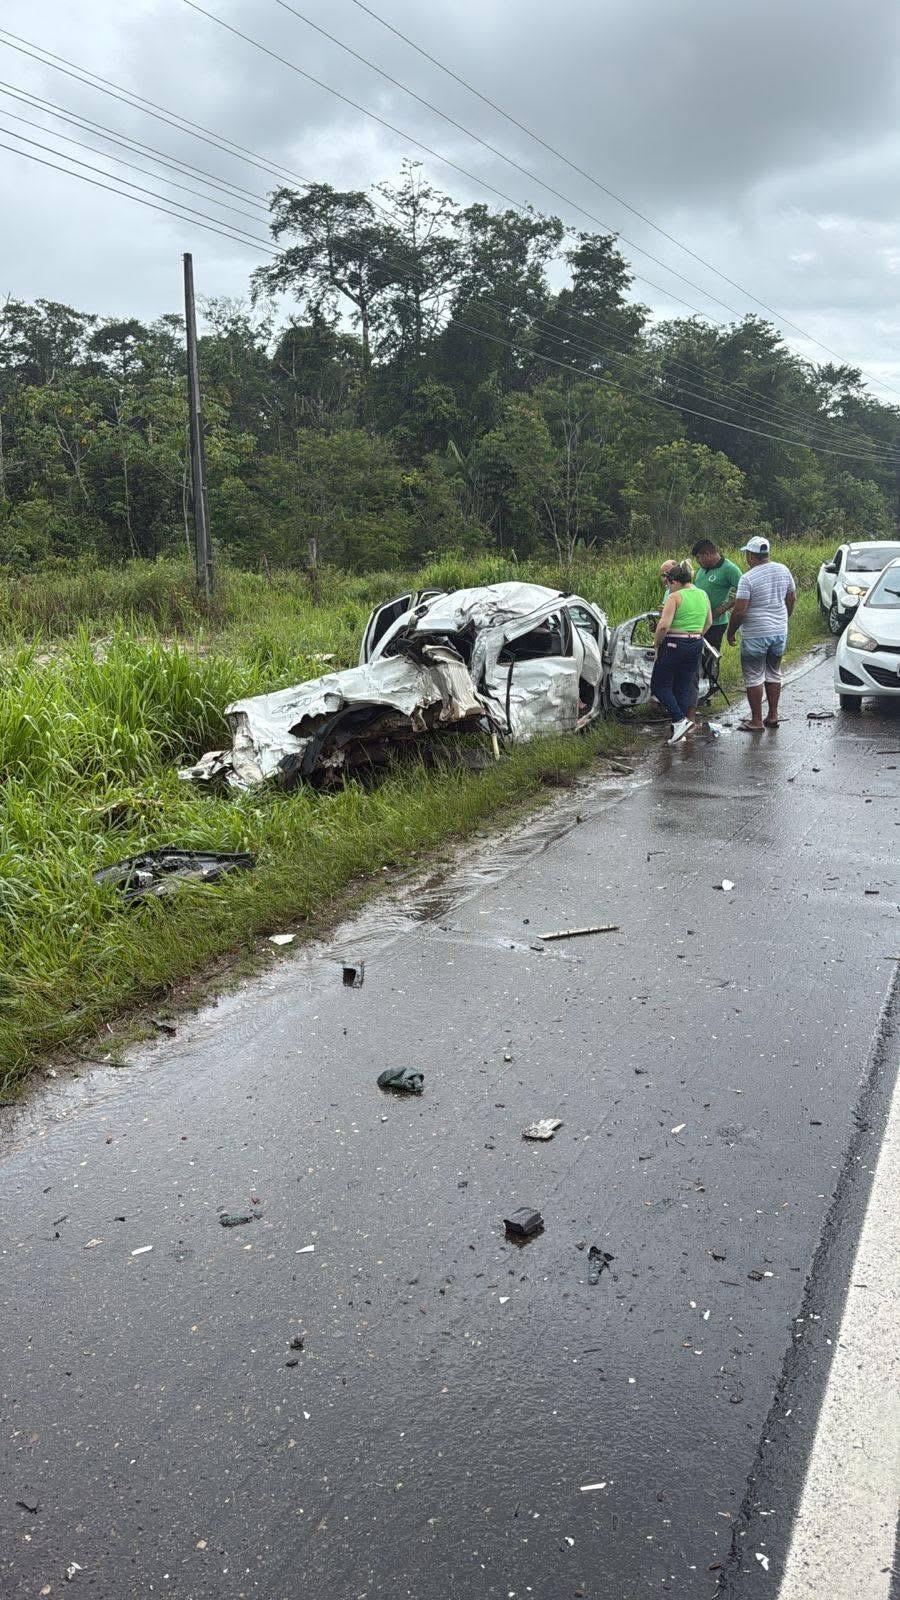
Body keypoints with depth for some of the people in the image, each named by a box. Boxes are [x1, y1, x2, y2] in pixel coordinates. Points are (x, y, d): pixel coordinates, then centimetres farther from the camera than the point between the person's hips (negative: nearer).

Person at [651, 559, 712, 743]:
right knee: (684, 687, 13)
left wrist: (656, 643, -7)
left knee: (659, 685, 4)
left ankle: (680, 720, -9)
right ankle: (679, 730, 13)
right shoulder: (703, 595, 9)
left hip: (674, 645, -7)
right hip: (696, 645, 7)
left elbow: (663, 625, -21)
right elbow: (708, 622, 20)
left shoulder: (675, 597, -13)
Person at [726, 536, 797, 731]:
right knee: (773, 673, 18)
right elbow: (792, 599, 13)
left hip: (755, 635, -7)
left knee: (754, 677, 2)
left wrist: (730, 632, -5)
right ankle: (772, 716, 24)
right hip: (780, 632, 7)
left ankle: (756, 721, 5)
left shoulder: (748, 578, -17)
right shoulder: (783, 570, 3)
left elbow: (739, 611, -19)